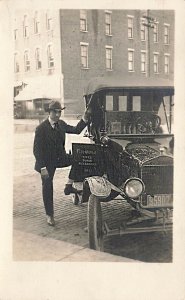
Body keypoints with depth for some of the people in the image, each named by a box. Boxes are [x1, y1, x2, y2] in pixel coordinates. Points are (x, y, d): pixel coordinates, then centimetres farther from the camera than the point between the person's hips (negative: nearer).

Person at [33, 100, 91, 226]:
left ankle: (69, 186, 0)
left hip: (60, 158, 5)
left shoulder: (61, 124, -1)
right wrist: (43, 168, -23)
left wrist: (85, 118, -8)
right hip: (47, 162, -5)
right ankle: (49, 216, 24)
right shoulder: (41, 128, -19)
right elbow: (37, 149, -19)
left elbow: (76, 130, 7)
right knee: (48, 188, 5)